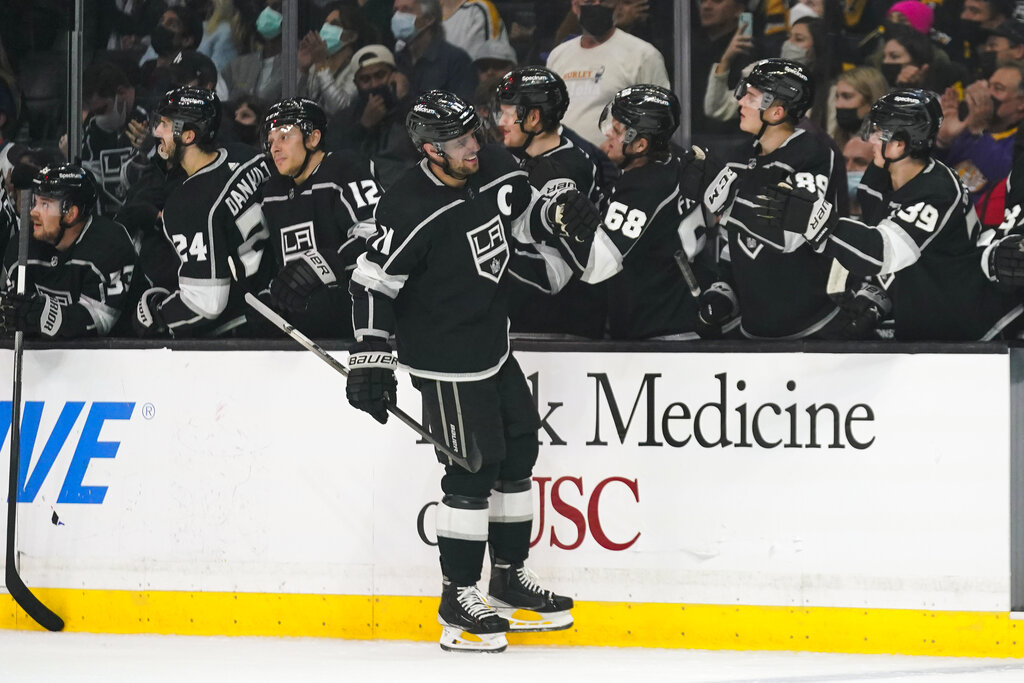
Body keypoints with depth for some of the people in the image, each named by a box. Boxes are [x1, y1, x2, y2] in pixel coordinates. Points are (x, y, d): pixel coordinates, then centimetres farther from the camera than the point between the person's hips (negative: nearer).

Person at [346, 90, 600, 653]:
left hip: (493, 343, 8)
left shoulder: (495, 171, -3)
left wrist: (558, 215, -4)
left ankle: (510, 576, 29)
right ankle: (457, 600, 4)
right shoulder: (409, 210, -24)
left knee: (518, 448, 15)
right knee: (474, 465, -7)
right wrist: (369, 357, -19)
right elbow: (373, 282, -17)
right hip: (444, 359, -8)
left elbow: (521, 219, 17)